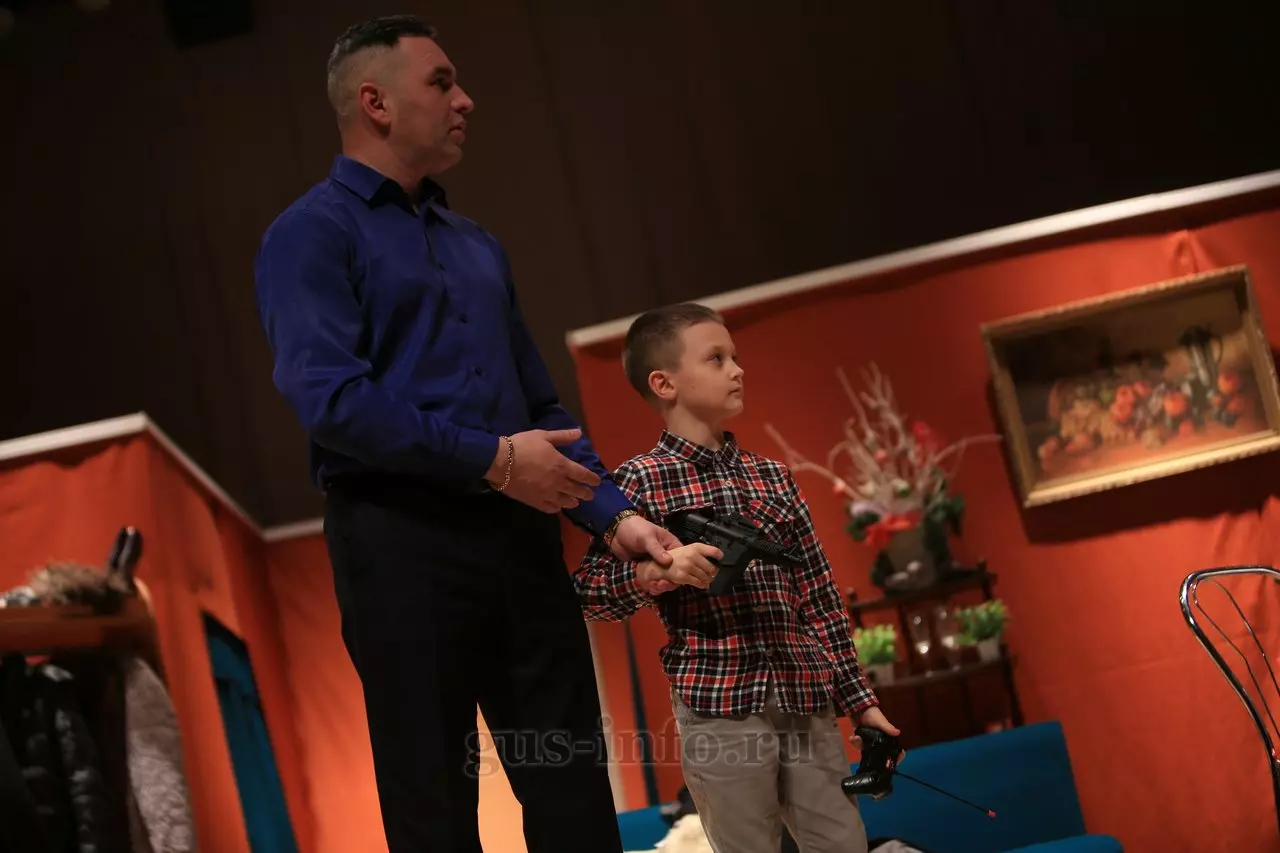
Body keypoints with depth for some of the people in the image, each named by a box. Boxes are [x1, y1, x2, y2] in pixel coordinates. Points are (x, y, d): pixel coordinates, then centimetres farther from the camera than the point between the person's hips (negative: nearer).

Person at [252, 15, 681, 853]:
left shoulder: (477, 244, 20)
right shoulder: (312, 234, -2)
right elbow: (331, 398, -17)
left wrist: (612, 514, 8)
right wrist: (493, 460, -15)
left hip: (518, 533, 7)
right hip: (402, 540, -6)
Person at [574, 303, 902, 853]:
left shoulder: (773, 478, 13)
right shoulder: (641, 481, -3)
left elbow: (818, 596, 13)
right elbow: (588, 591, -4)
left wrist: (858, 697, 11)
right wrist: (657, 573, -21)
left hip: (807, 704, 5)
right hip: (717, 711, -5)